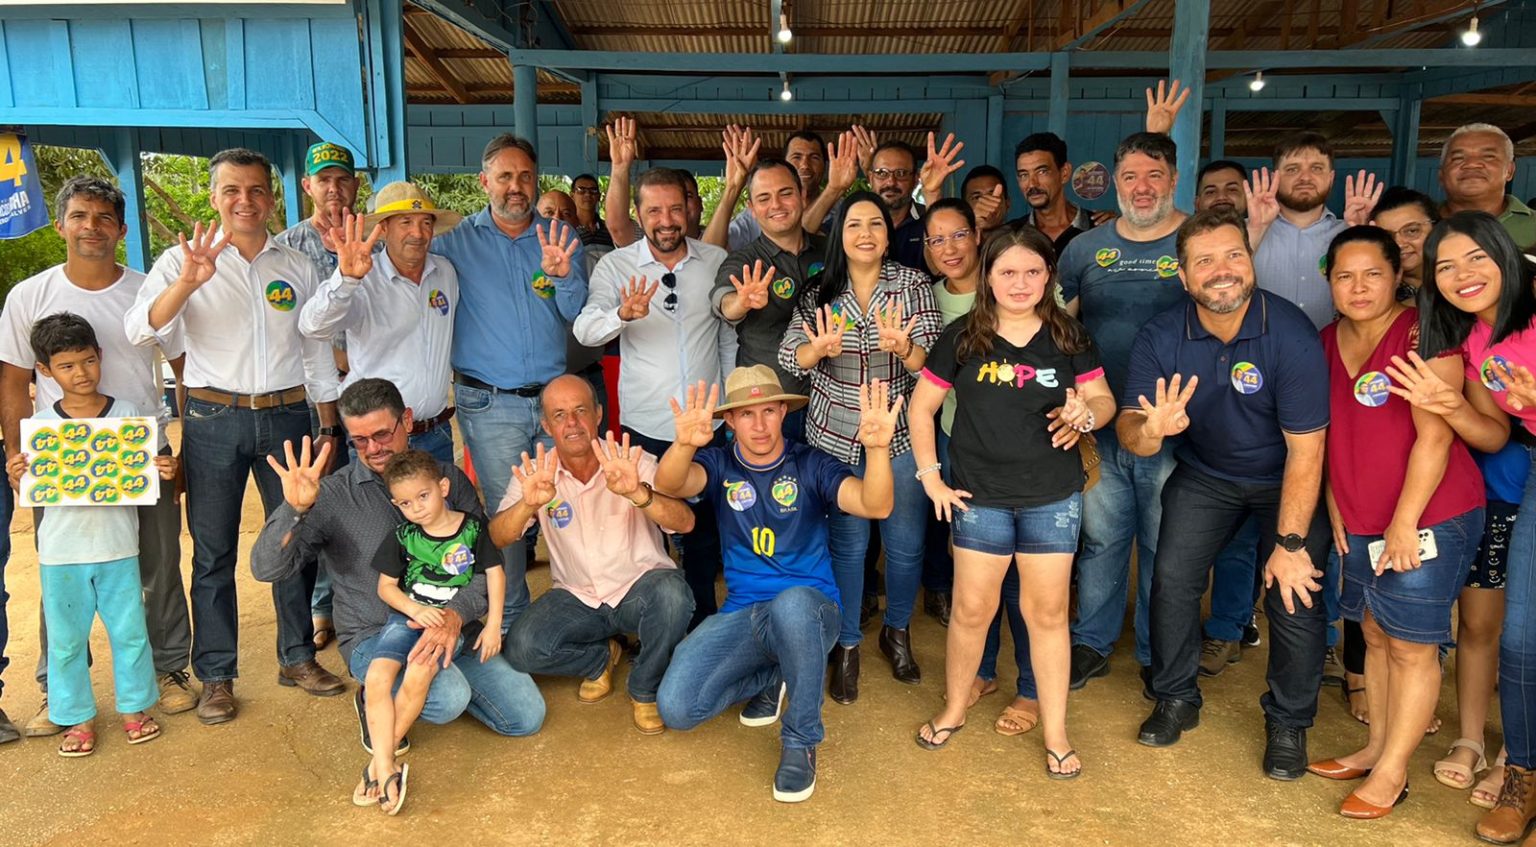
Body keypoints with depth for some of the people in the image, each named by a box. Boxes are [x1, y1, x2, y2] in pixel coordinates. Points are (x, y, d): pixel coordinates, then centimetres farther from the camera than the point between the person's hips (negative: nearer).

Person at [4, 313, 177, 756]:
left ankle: (135, 706, 27)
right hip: (61, 551, 1)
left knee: (129, 631, 9)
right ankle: (78, 717, 26)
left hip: (117, 547, 0)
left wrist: (164, 471, -17)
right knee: (66, 639, 11)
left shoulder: (126, 415, -3)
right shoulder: (40, 424, -2)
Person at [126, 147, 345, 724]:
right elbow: (141, 332, -13)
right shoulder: (183, 260, 2)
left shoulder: (298, 266, 10)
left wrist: (328, 428, 11)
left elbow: (317, 353, 14)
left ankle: (297, 658, 24)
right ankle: (216, 676, 15)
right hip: (214, 420, -2)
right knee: (213, 552, 4)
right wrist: (188, 281, -29)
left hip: (287, 416, 2)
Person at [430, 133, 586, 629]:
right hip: (489, 403, -1)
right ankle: (511, 621, 18)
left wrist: (562, 275, -21)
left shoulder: (560, 239, 6)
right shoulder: (459, 243, 2)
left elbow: (577, 313, -2)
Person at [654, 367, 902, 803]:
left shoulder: (811, 465, -3)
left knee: (791, 604, -41)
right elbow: (668, 485, -20)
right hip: (742, 614, 3)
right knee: (676, 707, -17)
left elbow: (875, 506, -20)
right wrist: (685, 443, -44)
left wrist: (877, 447, -41)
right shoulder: (719, 465, 2)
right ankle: (771, 678, 14)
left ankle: (801, 741, -17)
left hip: (809, 608, -3)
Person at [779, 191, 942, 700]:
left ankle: (897, 634, 35)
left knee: (906, 544, 10)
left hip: (901, 435, 0)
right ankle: (846, 646, 26)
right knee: (848, 543, 8)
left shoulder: (913, 285, -4)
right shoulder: (821, 292, -1)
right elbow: (789, 358, -8)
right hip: (837, 438, 0)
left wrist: (904, 348, -36)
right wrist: (819, 348, -31)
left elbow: (930, 361, -13)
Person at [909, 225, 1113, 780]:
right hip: (980, 498, 0)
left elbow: (1104, 401, 2)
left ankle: (1055, 733, 21)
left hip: (1053, 499, 1)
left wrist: (1085, 413, -22)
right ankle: (954, 710, 29)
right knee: (972, 609, 7)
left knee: (1047, 613, 7)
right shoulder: (963, 337, -2)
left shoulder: (1069, 337, 1)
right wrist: (929, 473, -2)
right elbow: (922, 405, 3)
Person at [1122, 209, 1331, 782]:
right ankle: (1176, 700, 16)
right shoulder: (1161, 338, -18)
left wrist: (1290, 543, -21)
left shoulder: (1292, 335, -28)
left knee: (1295, 594, -9)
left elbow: (1305, 449, -24)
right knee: (1172, 578, -7)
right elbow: (1129, 428, -22)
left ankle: (1289, 723, 15)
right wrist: (1149, 430, -47)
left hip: (1283, 479, -2)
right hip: (1203, 473, 3)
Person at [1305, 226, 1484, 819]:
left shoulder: (1424, 335, -14)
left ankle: (1392, 772, 14)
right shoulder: (1329, 342, 6)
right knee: (1376, 636, 16)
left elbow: (1433, 438, -18)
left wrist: (1404, 524, -17)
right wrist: (1335, 508, 9)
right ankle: (1376, 747, 30)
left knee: (1411, 646, 3)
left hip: (1427, 519, -6)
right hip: (1361, 522, 7)